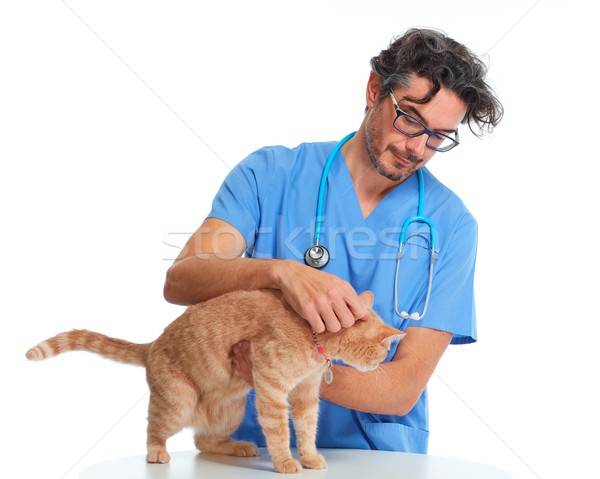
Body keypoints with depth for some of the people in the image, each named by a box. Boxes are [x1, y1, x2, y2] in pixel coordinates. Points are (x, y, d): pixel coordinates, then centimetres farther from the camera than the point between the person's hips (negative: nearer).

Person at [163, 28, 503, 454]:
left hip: (378, 453, 3)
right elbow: (180, 282, -12)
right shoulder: (271, 174, -1)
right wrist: (281, 271, -31)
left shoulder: (451, 224, -4)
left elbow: (403, 389, -8)